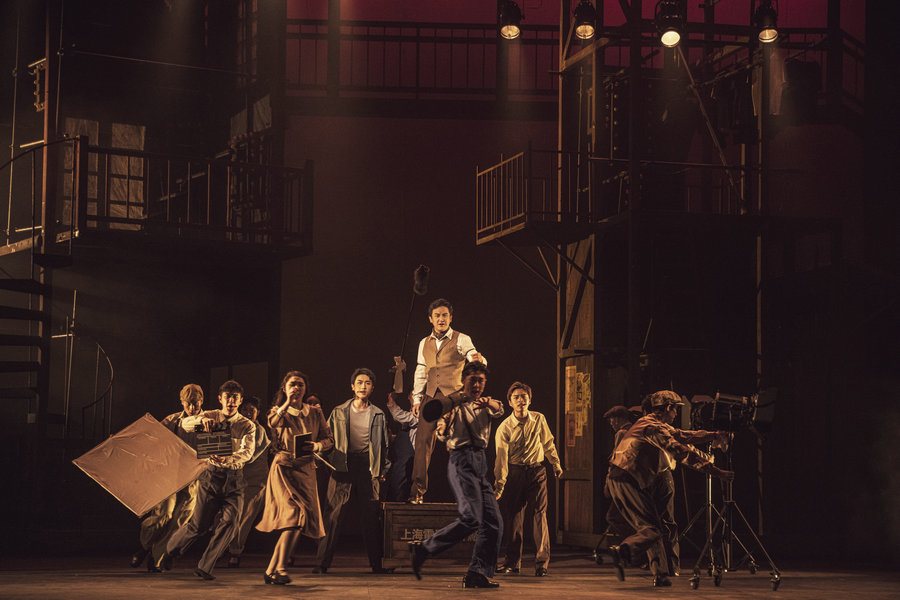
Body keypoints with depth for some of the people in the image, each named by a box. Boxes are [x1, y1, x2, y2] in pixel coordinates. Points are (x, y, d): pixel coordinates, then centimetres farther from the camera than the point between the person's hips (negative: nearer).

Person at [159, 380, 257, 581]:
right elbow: (185, 424, -12)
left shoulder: (247, 426, 1)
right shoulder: (210, 416, 3)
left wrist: (228, 459, -35)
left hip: (234, 478, 1)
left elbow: (247, 451, -15)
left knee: (229, 522, -15)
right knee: (199, 524, -4)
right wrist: (201, 420, -34)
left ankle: (204, 567, -4)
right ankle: (169, 551, 25)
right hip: (212, 475, -1)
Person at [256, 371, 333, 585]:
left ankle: (272, 569, 5)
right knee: (297, 513, -21)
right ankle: (279, 568, -19)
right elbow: (272, 423, -20)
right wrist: (287, 403, -17)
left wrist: (316, 446, -10)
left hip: (306, 470, 4)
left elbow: (329, 439, 11)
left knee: (300, 519, -3)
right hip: (283, 468, -4)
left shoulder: (315, 413, 11)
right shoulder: (279, 411, 3)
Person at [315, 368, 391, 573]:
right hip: (342, 466, -1)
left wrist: (383, 469, 8)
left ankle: (376, 563, 11)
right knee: (333, 515, -7)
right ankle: (322, 562, -5)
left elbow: (384, 445, 16)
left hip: (368, 467, 1)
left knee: (371, 516, 3)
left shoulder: (378, 415, 13)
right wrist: (327, 460, -5)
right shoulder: (339, 412, 10)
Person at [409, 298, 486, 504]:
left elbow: (475, 359, -11)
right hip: (431, 396, 3)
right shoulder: (424, 343, 17)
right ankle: (418, 489, -6)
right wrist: (417, 399, 10)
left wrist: (478, 359, -36)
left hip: (454, 395, -3)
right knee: (423, 439, -7)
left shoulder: (461, 340, 4)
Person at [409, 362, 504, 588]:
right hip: (461, 460, -7)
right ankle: (423, 550, -12)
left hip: (481, 463, 7)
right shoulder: (455, 402, 9)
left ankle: (477, 573, -1)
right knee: (472, 518, -22)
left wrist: (489, 403, -24)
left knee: (493, 522, -2)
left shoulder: (485, 405, 23)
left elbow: (499, 410, -1)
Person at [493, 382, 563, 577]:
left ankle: (542, 561, -11)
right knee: (512, 516, 1)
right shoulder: (504, 428, -10)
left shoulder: (539, 419, -2)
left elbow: (548, 443, 16)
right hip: (515, 472, -1)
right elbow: (501, 458, -12)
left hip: (537, 471, 1)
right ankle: (513, 561, 14)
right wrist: (499, 484, -18)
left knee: (539, 512, -10)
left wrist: (556, 464, 24)